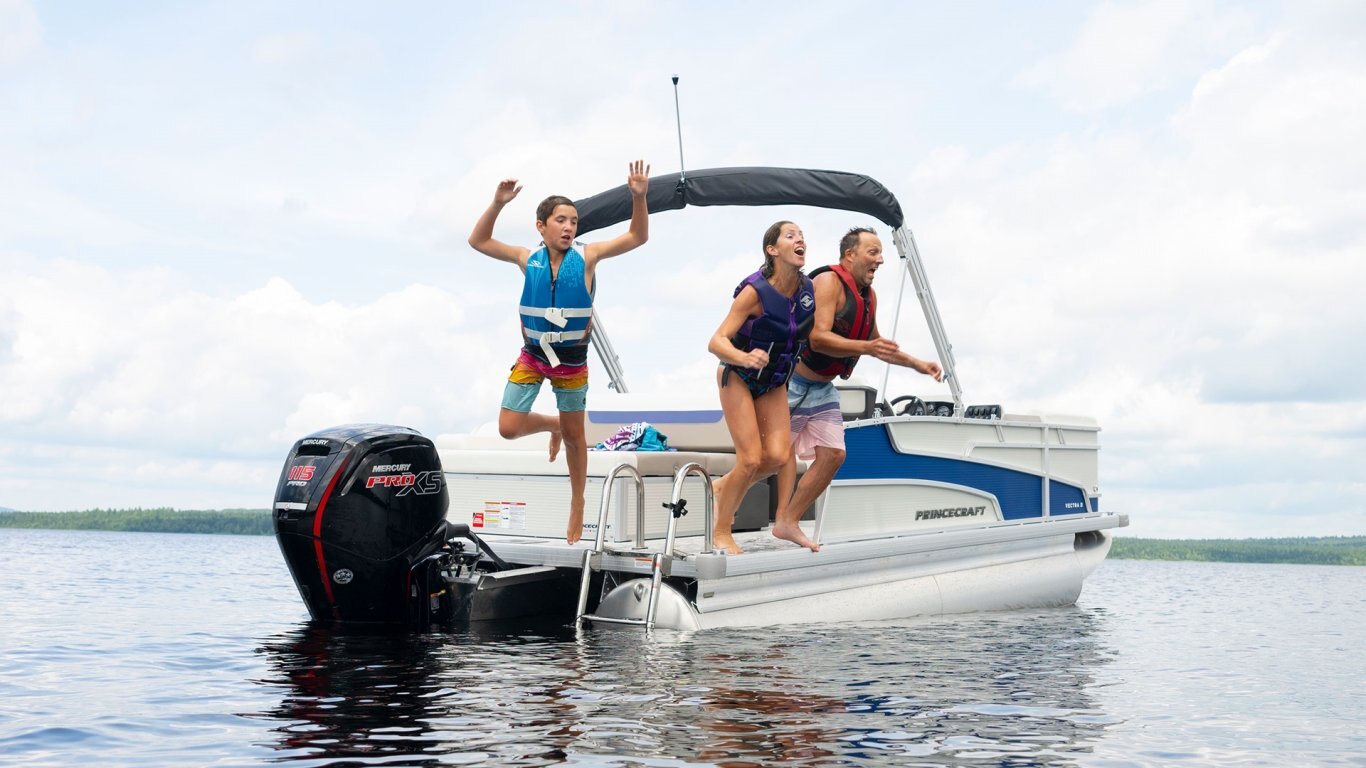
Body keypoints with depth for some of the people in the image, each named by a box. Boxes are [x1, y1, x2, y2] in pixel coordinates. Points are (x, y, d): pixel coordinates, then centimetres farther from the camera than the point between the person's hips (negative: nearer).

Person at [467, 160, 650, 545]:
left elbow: (637, 237, -9)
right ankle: (552, 425, 28)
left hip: (572, 360, -1)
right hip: (532, 355, 2)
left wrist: (639, 197, -25)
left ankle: (577, 505, 24)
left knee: (574, 435, 8)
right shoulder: (528, 259, -4)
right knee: (509, 428, -6)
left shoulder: (586, 256, -9)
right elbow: (478, 241, -1)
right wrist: (498, 204, -14)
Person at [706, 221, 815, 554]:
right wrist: (745, 358, -49)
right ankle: (721, 532, 7)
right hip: (738, 378, -5)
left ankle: (725, 486, 21)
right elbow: (716, 342, -32)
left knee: (778, 455, -8)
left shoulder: (808, 290, -10)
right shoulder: (755, 291, -26)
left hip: (774, 382, 5)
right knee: (751, 458, -12)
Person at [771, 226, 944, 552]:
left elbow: (873, 340, 25)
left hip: (822, 387, 9)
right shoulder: (828, 282, -19)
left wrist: (916, 363, 21)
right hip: (793, 380, -9)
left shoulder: (868, 295, 8)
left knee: (833, 454, 3)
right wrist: (866, 348, -40)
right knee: (783, 447, -11)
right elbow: (818, 339, -30)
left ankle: (789, 521, 6)